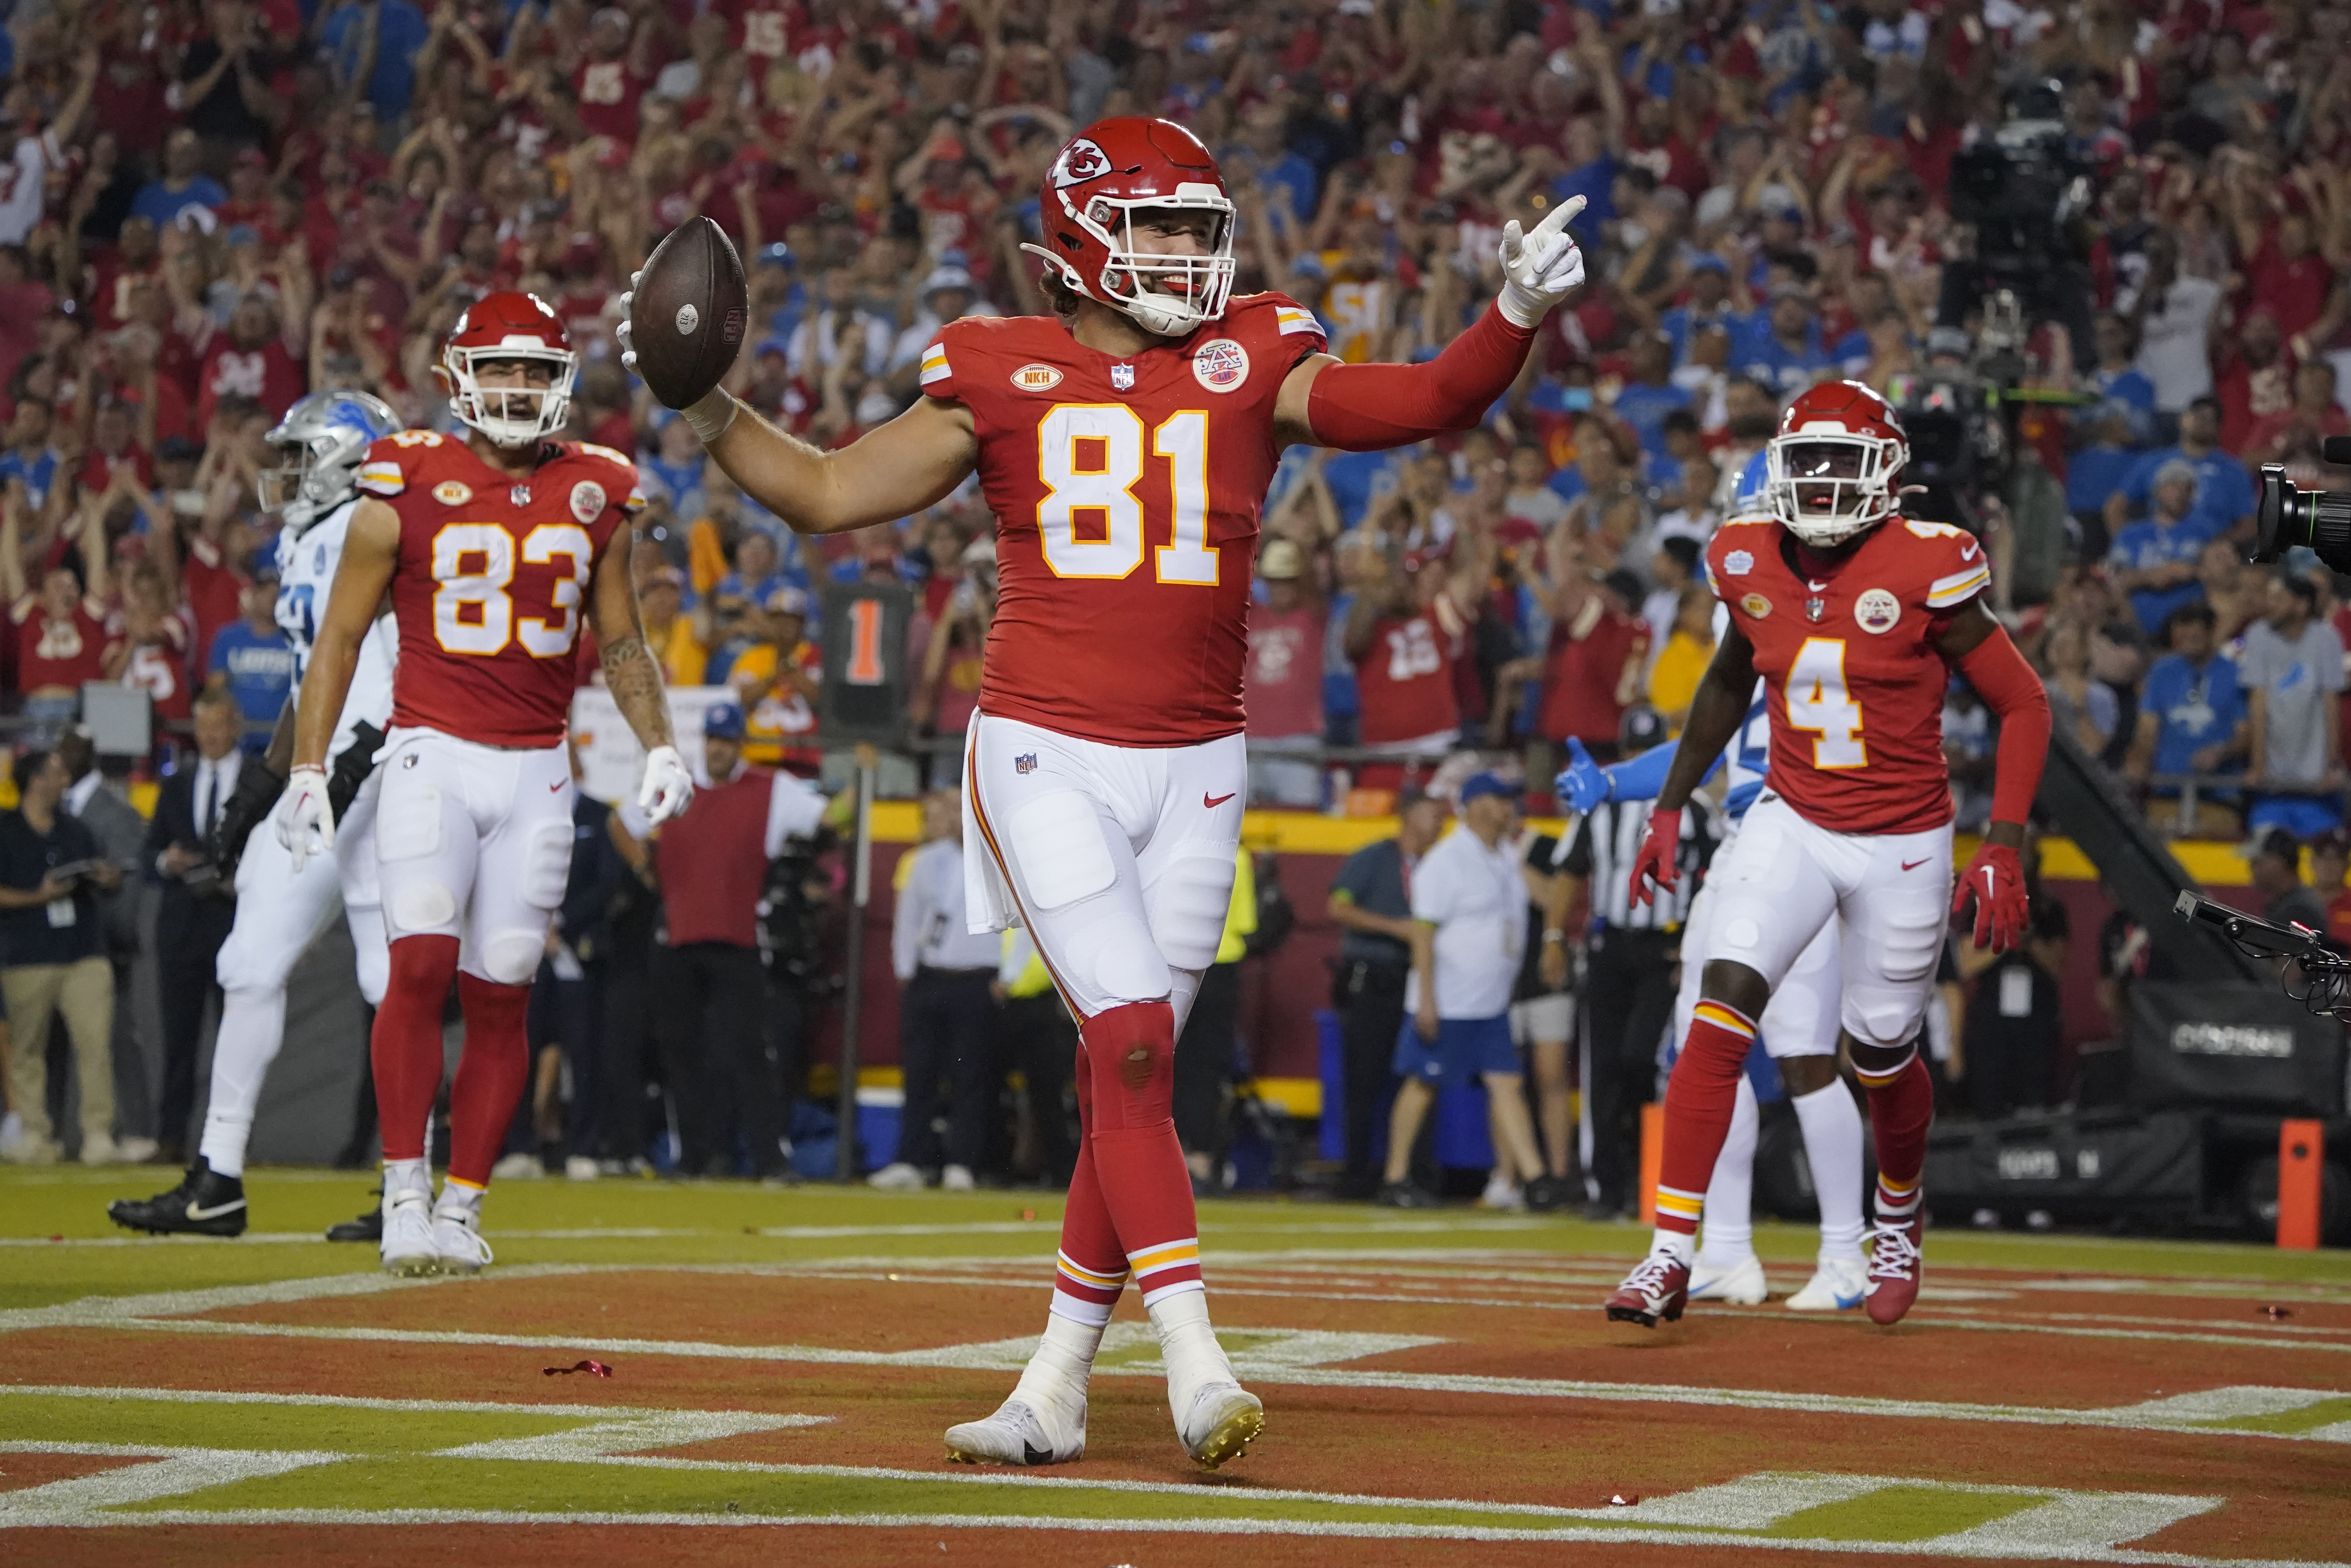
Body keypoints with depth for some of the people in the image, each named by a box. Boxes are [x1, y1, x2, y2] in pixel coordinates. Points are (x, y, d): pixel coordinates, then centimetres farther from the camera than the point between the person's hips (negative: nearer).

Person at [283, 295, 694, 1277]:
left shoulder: (593, 497, 7)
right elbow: (341, 635, 3)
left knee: (501, 998, 2)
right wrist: (308, 769, -2)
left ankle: (461, 1209, 11)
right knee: (421, 963, -18)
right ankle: (406, 1192, -9)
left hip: (536, 772, 3)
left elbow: (620, 642, 17)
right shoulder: (406, 490, -2)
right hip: (431, 754, -3)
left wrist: (659, 748, 4)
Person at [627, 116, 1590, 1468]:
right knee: (1133, 1043, -15)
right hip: (1046, 759, -2)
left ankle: (1059, 1384, 13)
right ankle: (1195, 1360, -16)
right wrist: (706, 403, -4)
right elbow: (828, 495, 7)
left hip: (1192, 771, 2)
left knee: (1128, 1074, 4)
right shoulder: (1003, 377, 2)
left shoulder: (1253, 365, 5)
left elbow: (1432, 404, -6)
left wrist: (1520, 313, -23)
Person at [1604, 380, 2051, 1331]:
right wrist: (1671, 807, 17)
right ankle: (1671, 1252, -17)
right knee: (1721, 1011, -17)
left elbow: (2024, 706, -9)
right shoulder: (1753, 566, -3)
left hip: (1903, 847, -2)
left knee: (1881, 1056, 11)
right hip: (1793, 825, 3)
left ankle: (1899, 1216, 44)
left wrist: (2003, 849, -15)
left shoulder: (1924, 572, -16)